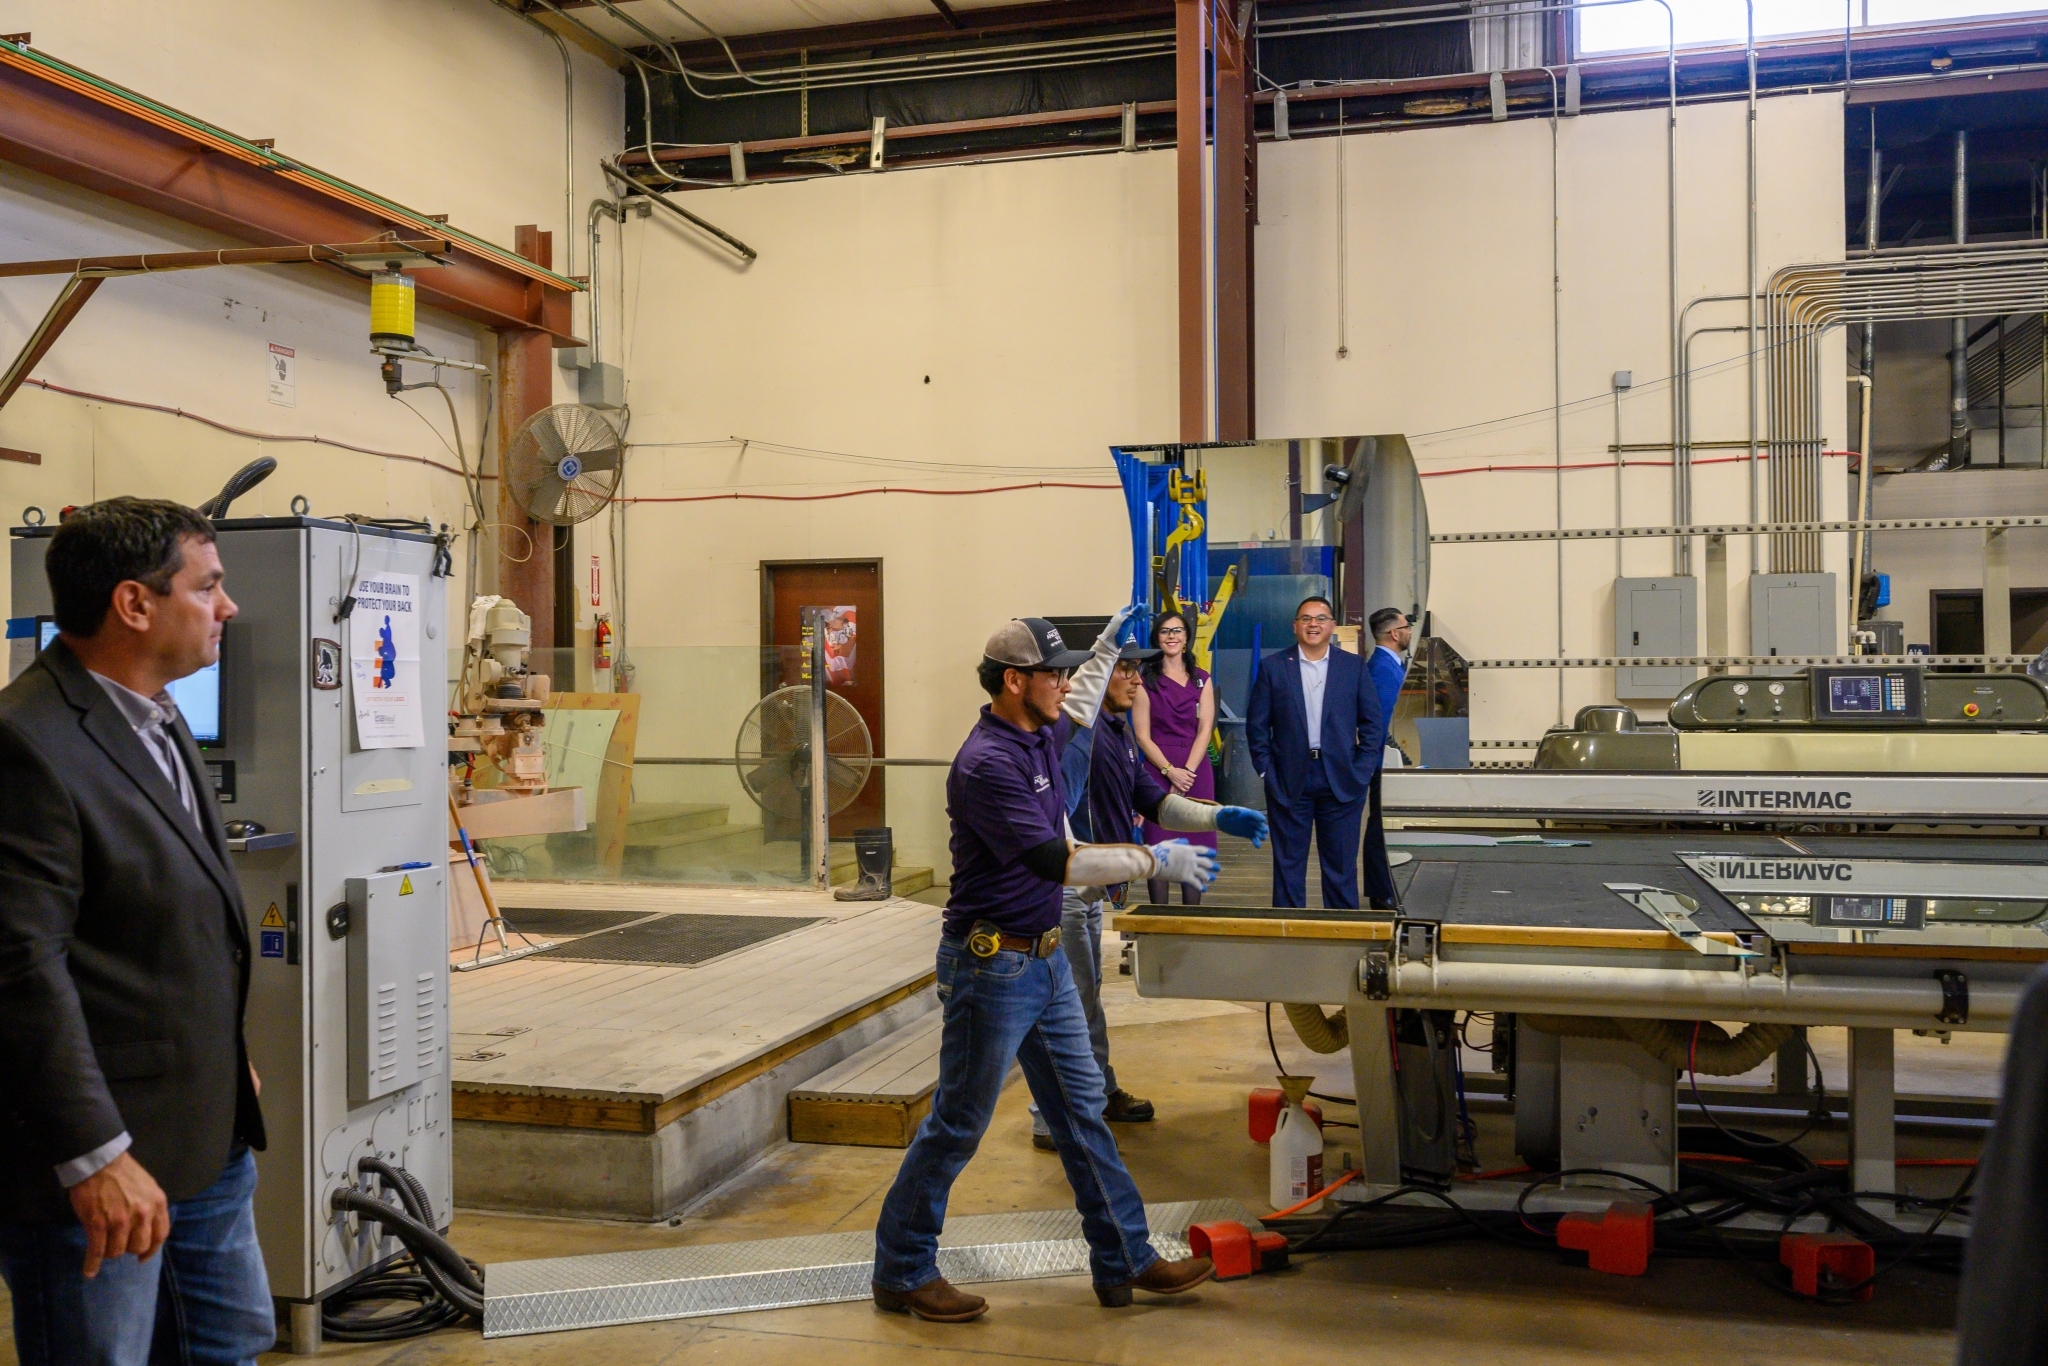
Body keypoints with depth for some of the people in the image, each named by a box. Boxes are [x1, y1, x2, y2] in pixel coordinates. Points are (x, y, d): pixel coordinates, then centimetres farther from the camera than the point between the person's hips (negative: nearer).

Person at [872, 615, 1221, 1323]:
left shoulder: (1039, 735, 6)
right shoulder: (986, 764, -23)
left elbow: (1078, 709, 33)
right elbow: (1054, 861, -31)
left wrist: (1109, 644, 29)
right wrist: (1154, 859, -27)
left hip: (1044, 960, 9)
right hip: (991, 965, -9)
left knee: (1082, 1112, 13)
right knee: (958, 1125, 3)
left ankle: (1125, 1262, 23)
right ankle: (902, 1271, 19)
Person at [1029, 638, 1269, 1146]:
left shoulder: (1121, 733, 12)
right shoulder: (1078, 728, -19)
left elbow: (1153, 800, 12)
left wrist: (1219, 818, 1)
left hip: (1089, 888, 10)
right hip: (1062, 888, -10)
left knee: (1087, 995, 22)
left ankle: (1100, 1092, 37)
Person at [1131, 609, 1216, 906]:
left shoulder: (1201, 679, 10)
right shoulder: (1146, 680, 5)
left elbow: (1205, 730, 1)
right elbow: (1142, 735, -2)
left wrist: (1186, 772, -11)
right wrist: (1170, 771, -13)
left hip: (1196, 771, 2)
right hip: (1158, 770, -2)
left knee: (1195, 848, 2)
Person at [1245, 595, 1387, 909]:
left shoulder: (1353, 666, 5)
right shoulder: (1272, 666, 2)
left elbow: (1374, 722, 5)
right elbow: (1256, 724, 3)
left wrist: (1362, 770, -3)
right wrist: (1266, 770, -4)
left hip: (1341, 781, 1)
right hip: (1289, 781, -1)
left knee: (1341, 865, 6)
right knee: (1288, 864, 6)